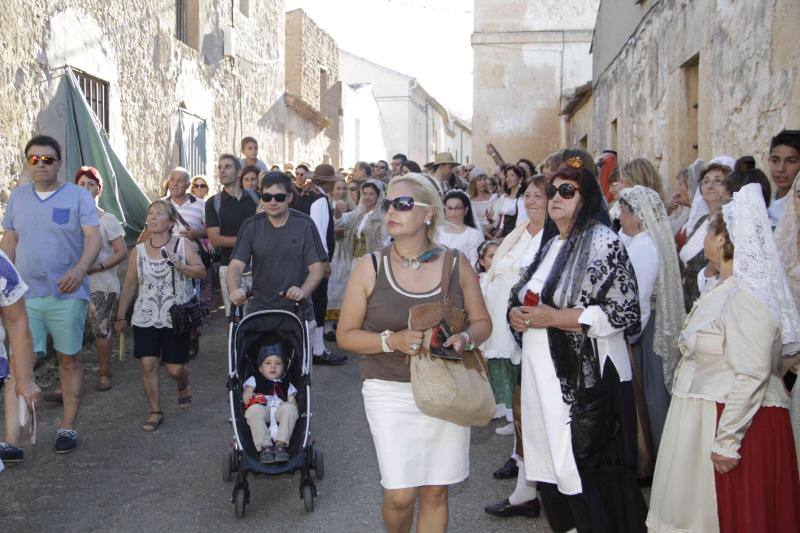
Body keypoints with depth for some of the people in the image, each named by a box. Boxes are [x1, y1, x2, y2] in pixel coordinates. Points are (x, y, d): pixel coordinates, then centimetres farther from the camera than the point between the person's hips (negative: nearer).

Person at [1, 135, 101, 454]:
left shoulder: (78, 196, -1)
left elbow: (93, 238, -9)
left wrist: (79, 270, -27)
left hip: (67, 295, -2)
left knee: (69, 359, 6)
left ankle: (68, 427, 17)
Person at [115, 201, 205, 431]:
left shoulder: (183, 244, 0)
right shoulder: (138, 251, 6)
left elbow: (202, 272, -3)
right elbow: (129, 285, 11)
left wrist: (181, 267, -21)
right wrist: (121, 316, 12)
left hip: (175, 317, -2)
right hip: (145, 318, 2)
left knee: (175, 367, 1)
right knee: (147, 364, -7)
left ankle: (183, 388, 36)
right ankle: (155, 411, 9)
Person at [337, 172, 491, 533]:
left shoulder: (456, 265, 1)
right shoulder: (370, 267, -2)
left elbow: (482, 322, 10)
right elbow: (345, 335, 0)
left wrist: (465, 338, -13)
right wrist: (392, 341, -17)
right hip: (390, 391, -1)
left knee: (435, 492, 7)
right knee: (400, 495, -3)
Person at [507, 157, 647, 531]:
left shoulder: (604, 243, -8)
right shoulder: (551, 247, 16)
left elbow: (624, 314, -16)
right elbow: (521, 297, 24)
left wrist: (553, 318, -18)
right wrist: (517, 314, -1)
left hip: (586, 380, -7)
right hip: (546, 378, 7)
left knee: (585, 472, -2)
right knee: (553, 465, 12)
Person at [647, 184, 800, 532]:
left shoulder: (746, 295, -19)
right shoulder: (726, 289, 12)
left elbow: (751, 377, -25)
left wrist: (728, 441, -23)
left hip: (734, 422, -9)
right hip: (707, 417, 9)